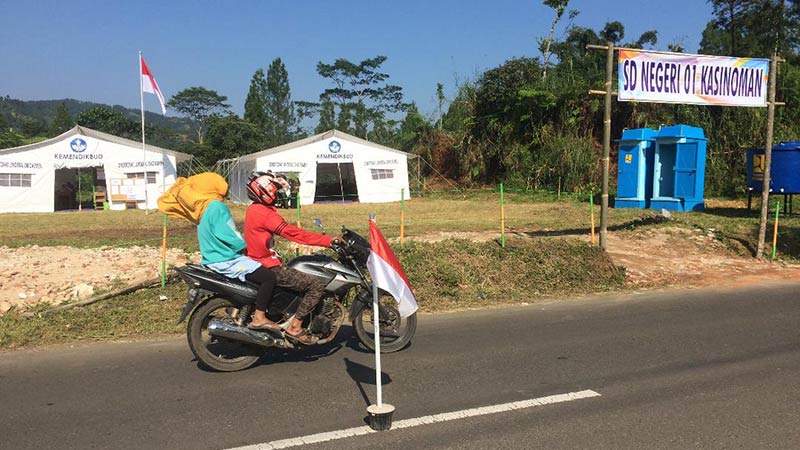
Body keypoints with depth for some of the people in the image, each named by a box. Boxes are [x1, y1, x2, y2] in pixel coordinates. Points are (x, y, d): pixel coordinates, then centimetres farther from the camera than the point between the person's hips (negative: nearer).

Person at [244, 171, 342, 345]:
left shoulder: (253, 210, 14)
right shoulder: (264, 213, -18)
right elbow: (292, 232, -24)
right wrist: (328, 241, -24)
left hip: (259, 263, 11)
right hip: (269, 268, -11)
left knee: (307, 279, 25)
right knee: (316, 286, -14)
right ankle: (295, 327, -10)